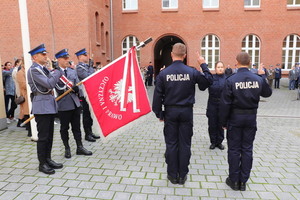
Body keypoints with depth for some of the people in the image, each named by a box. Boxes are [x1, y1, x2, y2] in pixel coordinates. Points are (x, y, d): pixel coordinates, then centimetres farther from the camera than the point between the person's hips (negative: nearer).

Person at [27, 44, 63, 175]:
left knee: (49, 135, 14)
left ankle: (48, 159, 25)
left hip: (49, 105, 9)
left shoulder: (44, 69, 15)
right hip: (42, 106, -8)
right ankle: (42, 164, 12)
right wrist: (58, 72, -8)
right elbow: (49, 84, -21)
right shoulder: (33, 70, -12)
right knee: (43, 136, 0)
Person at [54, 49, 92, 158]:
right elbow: (60, 89, -15)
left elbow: (78, 86, 7)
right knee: (64, 128, 10)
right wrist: (73, 88, -13)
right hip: (63, 105, -4)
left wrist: (75, 89, -13)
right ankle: (67, 149, 24)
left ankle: (80, 147, 21)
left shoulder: (73, 71, 11)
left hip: (75, 103, 5)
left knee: (76, 127, 12)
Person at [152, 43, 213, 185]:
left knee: (171, 144, 10)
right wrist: (203, 65, 16)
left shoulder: (163, 73, -7)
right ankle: (182, 175, 21)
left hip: (170, 112, 0)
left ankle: (172, 175, 20)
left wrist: (159, 113, 6)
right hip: (186, 112, 0)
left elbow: (158, 96, -5)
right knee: (185, 144, 10)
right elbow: (208, 81, 6)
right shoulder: (192, 72, -7)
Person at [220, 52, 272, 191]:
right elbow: (267, 93, 17)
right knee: (247, 149, 12)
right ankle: (243, 181, 22)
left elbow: (225, 104, -13)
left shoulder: (231, 80, -14)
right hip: (251, 117, 3)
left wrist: (223, 122, -3)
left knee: (234, 149, 8)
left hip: (235, 117, -3)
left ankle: (234, 181, 19)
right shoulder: (258, 79, -3)